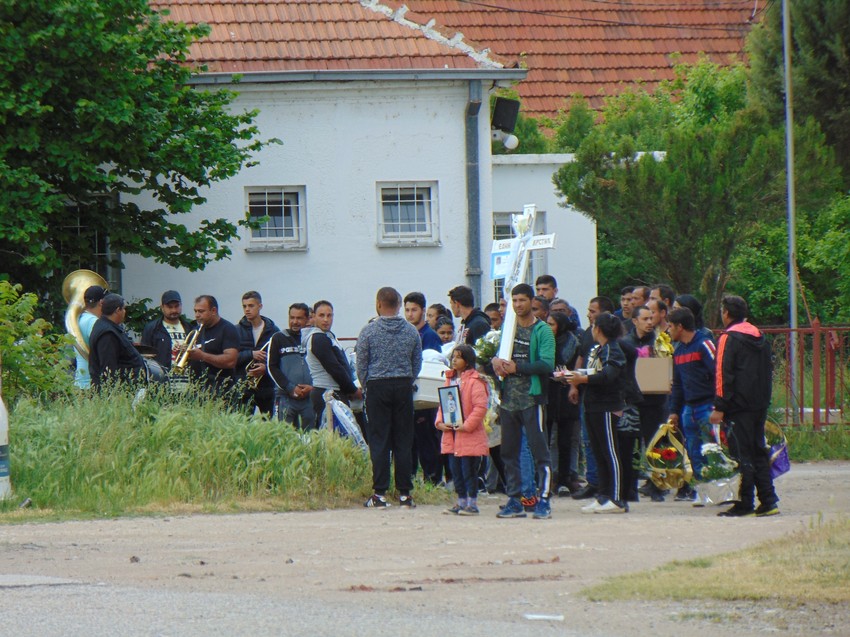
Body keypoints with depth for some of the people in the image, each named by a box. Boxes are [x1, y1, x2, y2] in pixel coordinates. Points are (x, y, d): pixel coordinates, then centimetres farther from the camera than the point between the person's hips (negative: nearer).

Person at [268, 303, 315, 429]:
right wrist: (291, 388, -6)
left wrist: (312, 387, -5)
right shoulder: (279, 338, 8)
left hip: (310, 397, 1)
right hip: (286, 397, -1)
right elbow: (272, 367, 4)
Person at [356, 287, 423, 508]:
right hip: (404, 387, 2)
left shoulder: (369, 331, -6)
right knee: (403, 441, 5)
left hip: (378, 388, -2)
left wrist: (366, 386, 13)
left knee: (379, 442, -1)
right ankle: (405, 493, 4)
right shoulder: (411, 331, 2)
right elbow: (417, 363, 7)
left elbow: (361, 365, -2)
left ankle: (380, 494, -5)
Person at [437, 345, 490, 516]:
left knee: (469, 471, -3)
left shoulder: (475, 381, -10)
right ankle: (461, 502, 19)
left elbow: (480, 407, -16)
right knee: (456, 470, 12)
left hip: (469, 436, -8)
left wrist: (467, 425, -20)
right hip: (451, 435, 8)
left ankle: (472, 503, 3)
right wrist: (439, 422, 1)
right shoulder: (450, 380, 14)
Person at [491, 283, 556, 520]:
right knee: (509, 453, 9)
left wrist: (517, 367, -17)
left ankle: (543, 500, -6)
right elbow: (491, 351, 19)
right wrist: (495, 360, -4)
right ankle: (514, 501, 15)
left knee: (540, 451, -7)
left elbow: (547, 364, -13)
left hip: (531, 400, -6)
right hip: (508, 400, 6)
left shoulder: (542, 331, -4)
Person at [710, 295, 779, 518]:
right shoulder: (760, 337, 14)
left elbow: (724, 374, -13)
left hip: (738, 407, -7)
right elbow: (768, 371, 19)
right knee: (759, 452, 11)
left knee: (743, 455, -5)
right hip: (760, 406, 7)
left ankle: (745, 505, -5)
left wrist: (719, 407, -13)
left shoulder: (729, 338, -9)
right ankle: (768, 501, 8)